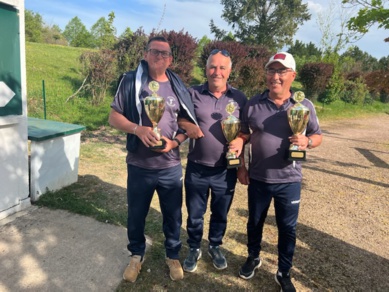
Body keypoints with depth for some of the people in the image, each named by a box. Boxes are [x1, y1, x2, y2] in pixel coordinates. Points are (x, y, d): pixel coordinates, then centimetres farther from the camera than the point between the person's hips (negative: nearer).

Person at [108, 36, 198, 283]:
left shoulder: (178, 86, 2)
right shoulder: (131, 81, -4)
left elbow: (189, 122, 7)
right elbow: (114, 117, -4)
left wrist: (174, 142, -12)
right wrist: (137, 129, -22)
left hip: (171, 166, 1)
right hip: (139, 166, -1)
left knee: (173, 215, 15)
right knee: (136, 215, 16)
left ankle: (173, 256, 39)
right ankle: (137, 255, 41)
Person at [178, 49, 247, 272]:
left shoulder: (240, 98, 0)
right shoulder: (193, 93, -4)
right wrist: (186, 125, -18)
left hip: (226, 170, 1)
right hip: (197, 168, 0)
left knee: (221, 214, 18)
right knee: (195, 214, 14)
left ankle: (215, 246, 43)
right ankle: (194, 249, 37)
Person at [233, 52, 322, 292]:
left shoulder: (304, 105, -5)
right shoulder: (253, 103, -2)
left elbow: (318, 136, 3)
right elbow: (243, 135, 5)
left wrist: (307, 141, -20)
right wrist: (241, 165, 0)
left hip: (289, 181, -1)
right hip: (258, 178, 1)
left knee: (287, 228, 12)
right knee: (255, 222, 18)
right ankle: (253, 258, 44)